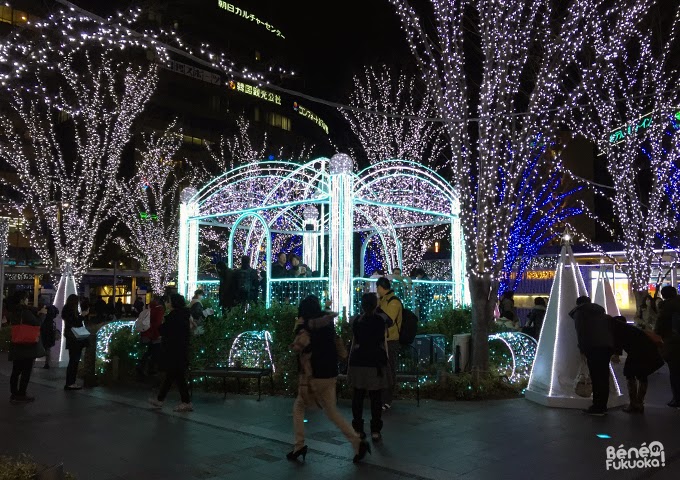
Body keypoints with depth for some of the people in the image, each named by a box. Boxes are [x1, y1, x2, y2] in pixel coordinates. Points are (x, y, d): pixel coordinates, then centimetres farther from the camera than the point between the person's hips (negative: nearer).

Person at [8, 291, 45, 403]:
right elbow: (37, 323, -16)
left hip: (16, 345, 8)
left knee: (16, 370, 14)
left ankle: (14, 394, 20)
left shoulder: (12, 311, 6)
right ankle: (21, 395, 3)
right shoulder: (25, 311, -18)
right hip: (28, 345, -8)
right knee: (26, 371, 0)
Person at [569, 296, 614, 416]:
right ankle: (602, 406, 16)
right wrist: (614, 349, 23)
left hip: (593, 347, -7)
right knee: (604, 377, 11)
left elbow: (580, 332, -2)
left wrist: (582, 348, 0)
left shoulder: (579, 312, 11)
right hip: (607, 346, 7)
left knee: (596, 377, -8)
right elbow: (611, 328, 24)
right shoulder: (601, 313, 30)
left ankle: (597, 408, -8)